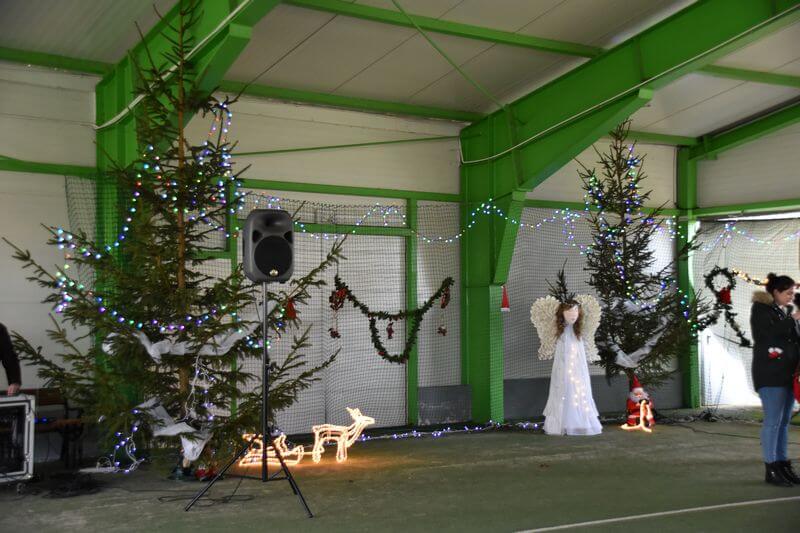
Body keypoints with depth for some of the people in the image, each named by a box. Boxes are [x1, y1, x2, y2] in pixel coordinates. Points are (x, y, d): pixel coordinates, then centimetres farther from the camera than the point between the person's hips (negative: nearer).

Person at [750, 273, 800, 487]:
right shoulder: (761, 308, -3)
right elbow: (770, 332, -18)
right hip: (770, 372, -7)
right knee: (773, 420, -8)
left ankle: (783, 465, 14)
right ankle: (771, 470, -4)